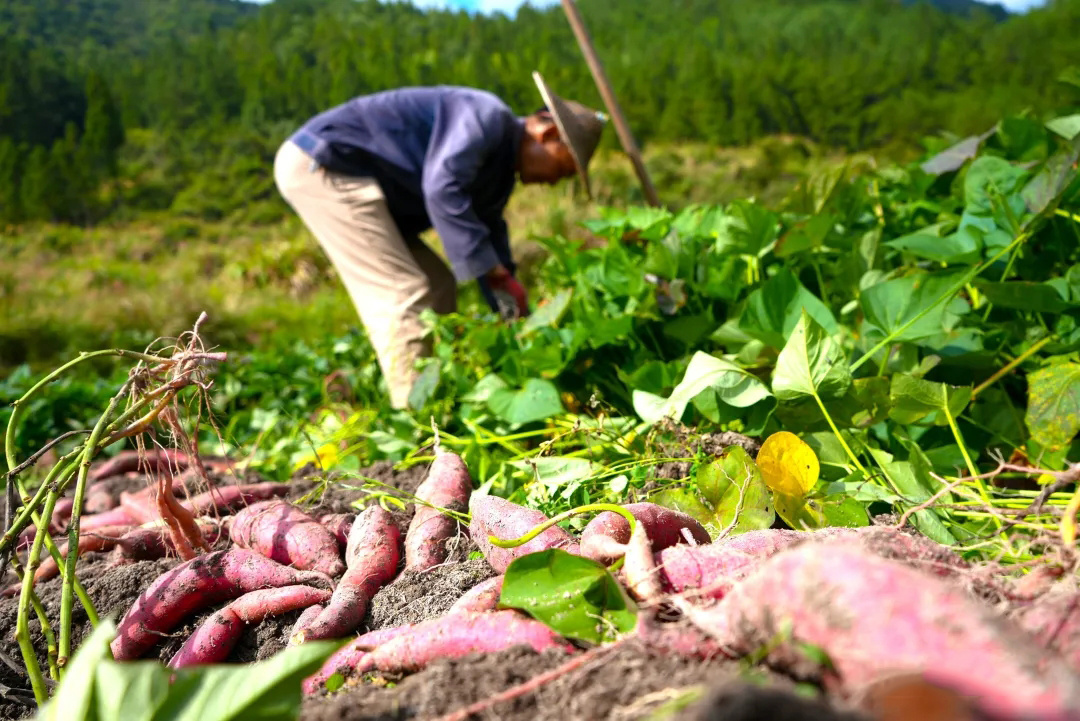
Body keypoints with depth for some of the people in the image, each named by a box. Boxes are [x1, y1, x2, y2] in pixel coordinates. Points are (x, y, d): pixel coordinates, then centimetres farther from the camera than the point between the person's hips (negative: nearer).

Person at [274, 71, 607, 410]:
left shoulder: (501, 168, 13)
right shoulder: (486, 117, -17)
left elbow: (488, 236, 16)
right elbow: (441, 189, -31)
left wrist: (516, 318, 11)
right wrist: (498, 274, -30)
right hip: (319, 165, -10)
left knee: (438, 288, 9)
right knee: (403, 293, -16)